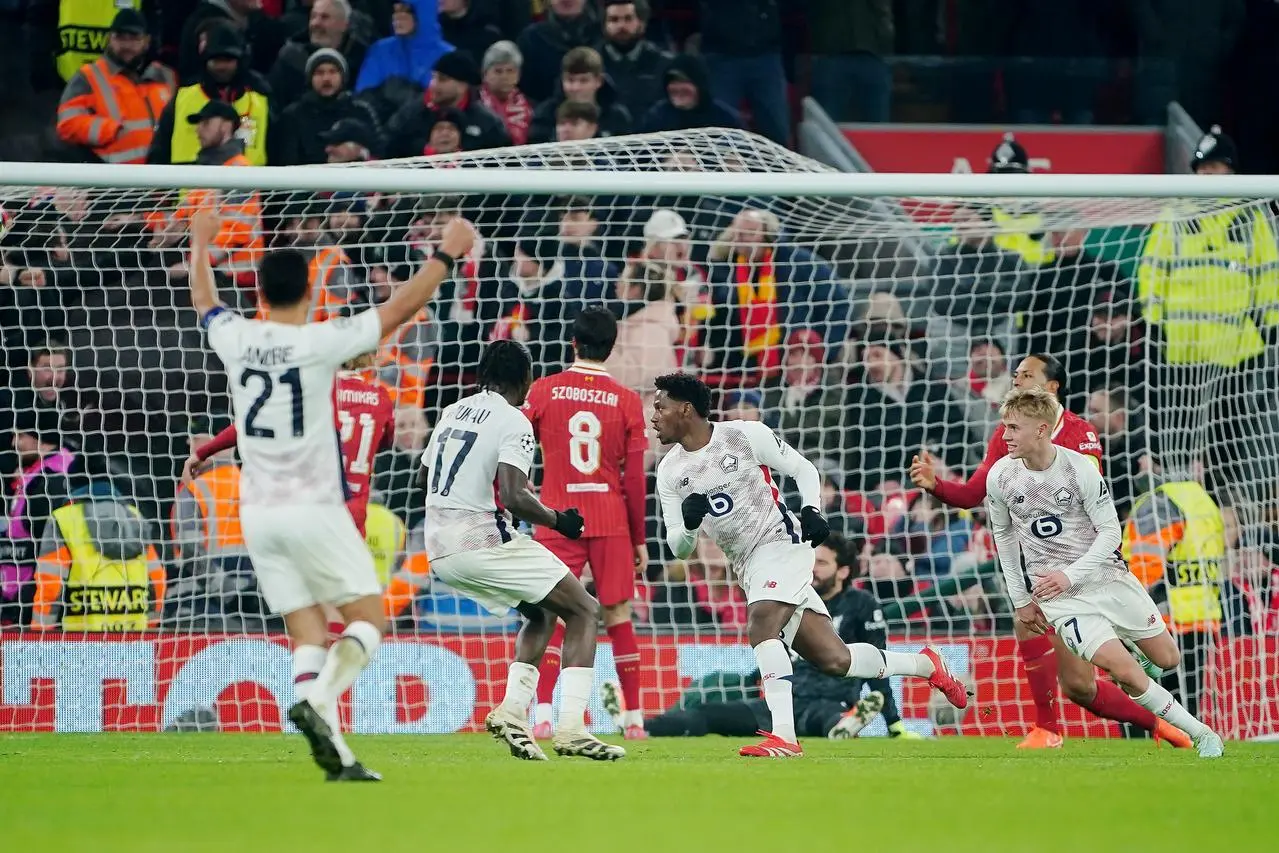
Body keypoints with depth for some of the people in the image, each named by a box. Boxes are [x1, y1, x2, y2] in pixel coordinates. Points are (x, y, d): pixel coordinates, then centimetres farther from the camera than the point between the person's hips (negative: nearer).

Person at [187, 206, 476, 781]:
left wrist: (201, 244, 41)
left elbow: (204, 301, 24)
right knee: (367, 619, 3)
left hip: (257, 512, 5)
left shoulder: (236, 340, 1)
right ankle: (317, 699, -23)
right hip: (313, 509, -5)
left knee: (308, 632, 5)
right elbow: (399, 308, -6)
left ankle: (336, 754, -6)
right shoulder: (319, 342, -12)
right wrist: (448, 254, 4)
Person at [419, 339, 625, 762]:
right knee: (584, 611, 3)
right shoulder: (513, 423, -10)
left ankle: (513, 710, 8)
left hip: (440, 549, 8)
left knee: (541, 613, 26)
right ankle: (571, 728, -11)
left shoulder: (452, 413, 13)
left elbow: (422, 478, 25)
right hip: (485, 541, -8)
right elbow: (514, 497, -22)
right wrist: (557, 520, -5)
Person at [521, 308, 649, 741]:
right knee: (619, 616, 8)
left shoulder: (543, 391, 0)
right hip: (611, 522, 1)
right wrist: (639, 539, 8)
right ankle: (633, 717, 11)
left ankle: (542, 717, -14)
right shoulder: (627, 401, 0)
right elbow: (635, 477, 0)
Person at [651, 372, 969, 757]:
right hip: (750, 566, 6)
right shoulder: (670, 473, 6)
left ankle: (783, 736, -33)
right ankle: (924, 664, 23)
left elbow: (803, 469, 4)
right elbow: (679, 549, 7)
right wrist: (689, 522, -15)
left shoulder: (744, 435, -7)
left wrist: (812, 510, -14)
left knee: (761, 625, -30)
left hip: (781, 541, -6)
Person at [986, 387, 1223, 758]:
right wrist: (1020, 599, 12)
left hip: (1106, 574, 0)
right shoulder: (1000, 477, -7)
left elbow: (1111, 532, -9)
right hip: (1056, 592, 0)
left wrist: (1070, 575, -20)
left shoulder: (1080, 467, -14)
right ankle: (1199, 733, -3)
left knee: (1168, 659, 8)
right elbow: (1003, 534, 11)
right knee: (1125, 673, -16)